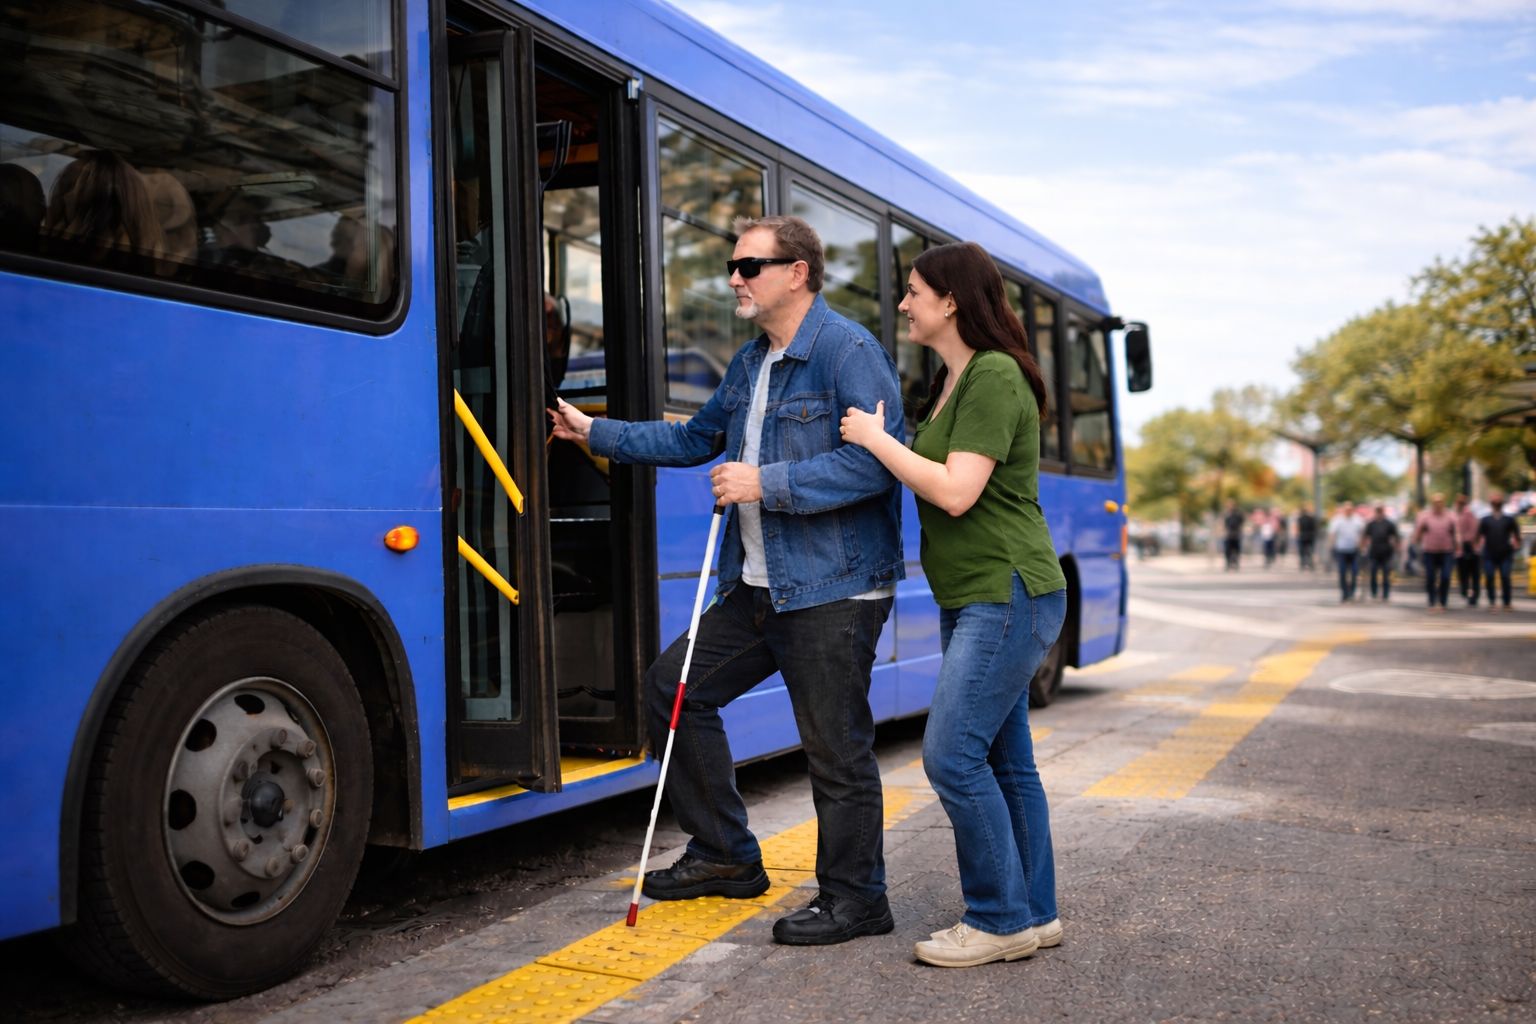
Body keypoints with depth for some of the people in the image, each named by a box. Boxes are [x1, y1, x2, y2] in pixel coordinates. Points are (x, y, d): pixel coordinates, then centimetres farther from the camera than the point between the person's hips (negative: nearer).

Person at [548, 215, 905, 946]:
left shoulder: (848, 352, -13)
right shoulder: (750, 362, 16)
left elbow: (876, 461, -23)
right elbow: (696, 438, 26)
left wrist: (766, 484, -21)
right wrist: (595, 432, 23)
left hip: (833, 591, -9)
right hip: (757, 586, 10)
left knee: (835, 746, -1)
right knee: (673, 688, 12)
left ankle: (855, 900, 18)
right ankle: (725, 856, 25)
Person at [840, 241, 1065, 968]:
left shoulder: (995, 377, -15)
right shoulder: (952, 383, 15)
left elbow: (956, 492, -23)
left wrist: (876, 440, -14)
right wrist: (877, 444, 8)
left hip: (1006, 594, -10)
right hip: (974, 599, 10)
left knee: (953, 756, -10)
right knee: (1003, 758, 12)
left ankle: (1001, 920, 3)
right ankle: (1036, 914, 22)